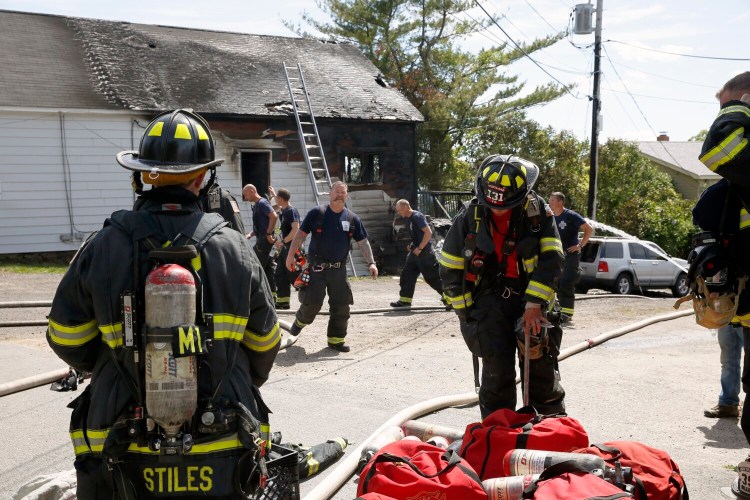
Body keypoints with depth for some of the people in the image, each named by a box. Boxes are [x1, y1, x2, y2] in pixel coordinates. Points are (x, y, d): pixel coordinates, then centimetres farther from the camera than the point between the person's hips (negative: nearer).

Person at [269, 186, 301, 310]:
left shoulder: (292, 211, -15)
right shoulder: (284, 210, 13)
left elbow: (296, 229, -26)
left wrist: (283, 241, -22)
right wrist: (273, 194, 42)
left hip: (292, 247, -10)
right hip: (285, 248, 10)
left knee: (294, 275, -9)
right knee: (280, 275, 10)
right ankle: (282, 301, 14)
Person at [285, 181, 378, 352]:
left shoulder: (352, 218, 5)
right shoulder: (317, 213, -4)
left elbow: (363, 242, 7)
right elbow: (301, 234, -1)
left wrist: (371, 263, -3)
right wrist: (291, 255, -6)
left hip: (339, 269, 3)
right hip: (317, 267, -3)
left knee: (341, 305, 3)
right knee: (312, 301, -4)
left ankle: (336, 339, 17)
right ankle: (301, 320, 29)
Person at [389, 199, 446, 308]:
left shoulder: (417, 216, -16)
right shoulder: (410, 218, 13)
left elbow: (428, 232, -23)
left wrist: (419, 248, -21)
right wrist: (412, 244, 10)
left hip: (425, 253, -10)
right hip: (415, 252, 10)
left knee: (433, 277, -3)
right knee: (407, 274, 6)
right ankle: (405, 300, 10)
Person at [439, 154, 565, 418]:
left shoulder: (538, 213, -7)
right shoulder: (469, 218, -6)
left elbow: (551, 260, -10)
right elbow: (450, 269, 2)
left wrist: (534, 304, -17)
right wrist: (466, 312, 0)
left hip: (530, 299, 1)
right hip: (489, 300, 0)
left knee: (541, 364, 1)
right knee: (497, 367, -7)